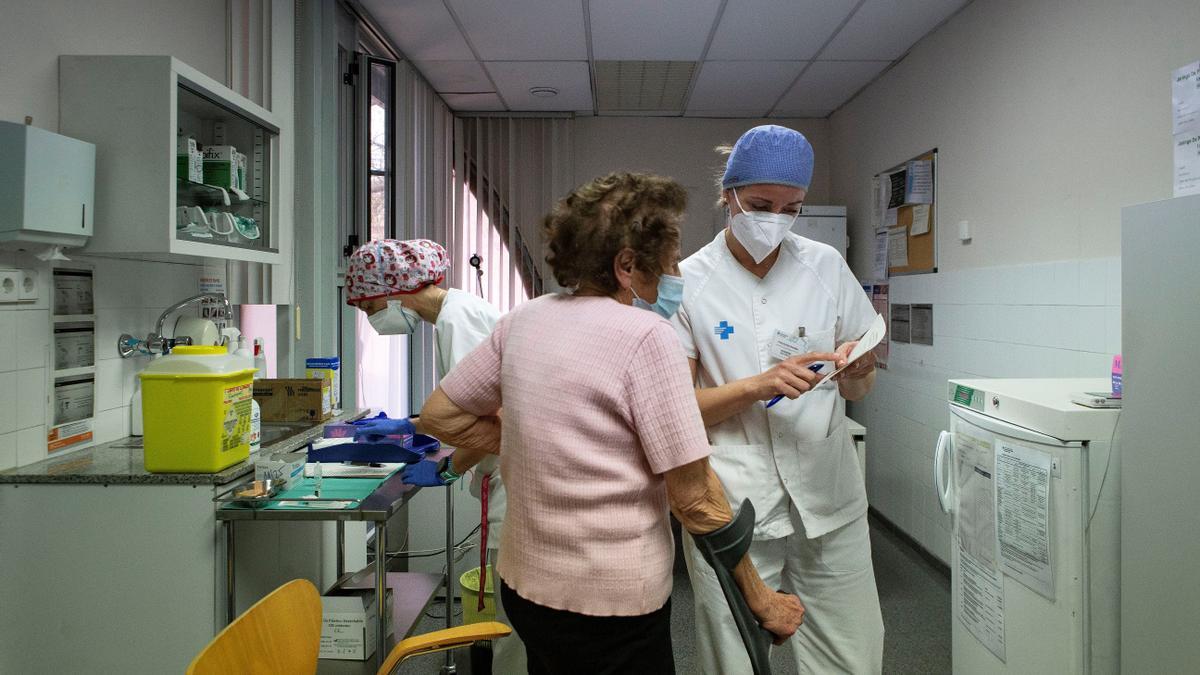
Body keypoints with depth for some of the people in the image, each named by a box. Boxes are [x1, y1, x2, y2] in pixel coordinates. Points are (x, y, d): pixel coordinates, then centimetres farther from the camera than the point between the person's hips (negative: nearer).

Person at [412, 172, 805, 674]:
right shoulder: (645, 335, -19)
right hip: (608, 602, -7)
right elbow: (695, 498, -18)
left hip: (525, 582, 7)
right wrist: (761, 599, -6)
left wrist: (535, 446, 6)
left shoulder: (525, 319, 0)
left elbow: (438, 415, 9)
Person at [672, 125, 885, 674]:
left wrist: (855, 372, -13)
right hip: (731, 508, -2)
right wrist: (759, 385, -19)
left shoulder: (826, 266, 5)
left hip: (829, 501, 3)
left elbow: (857, 389, 10)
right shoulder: (688, 283, -3)